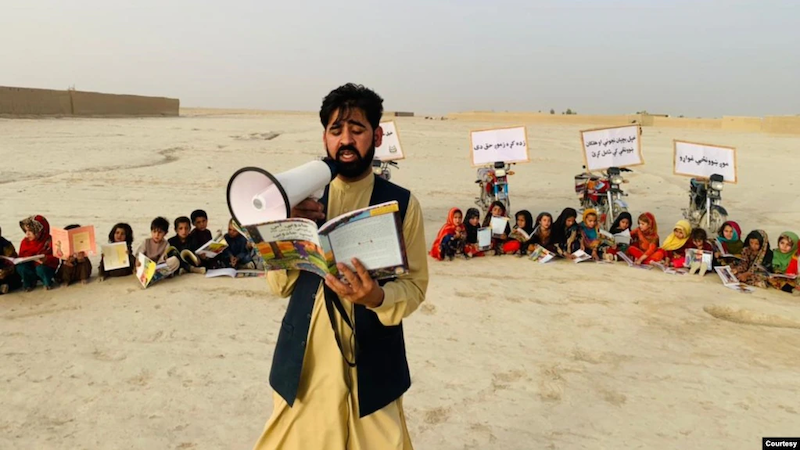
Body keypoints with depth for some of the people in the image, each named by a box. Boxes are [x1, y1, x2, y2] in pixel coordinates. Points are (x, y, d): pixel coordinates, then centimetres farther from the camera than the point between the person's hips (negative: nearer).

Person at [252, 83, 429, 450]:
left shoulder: (402, 203, -6)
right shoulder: (304, 197, 2)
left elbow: (415, 284, -4)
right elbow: (280, 285, 2)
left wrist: (377, 297, -24)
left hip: (371, 362, -2)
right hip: (303, 358, 2)